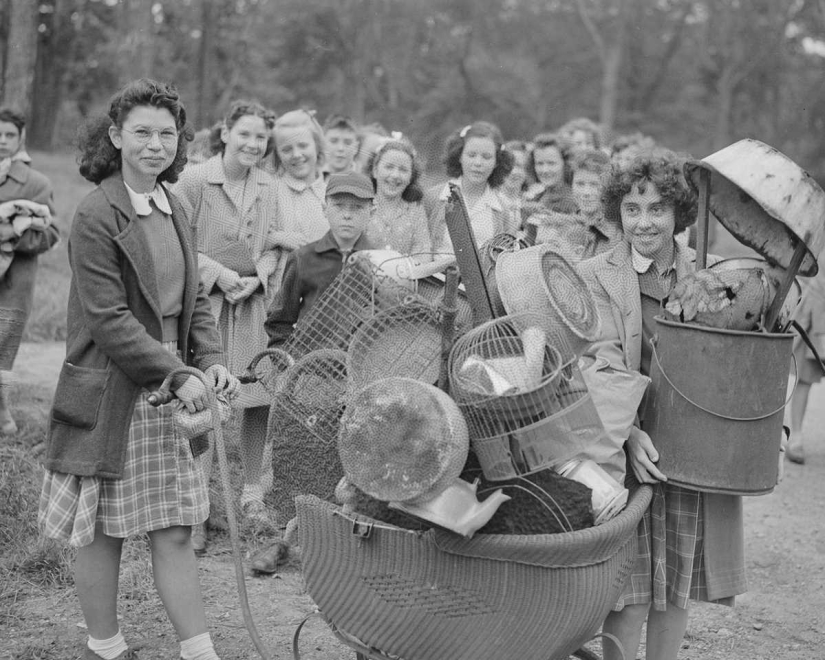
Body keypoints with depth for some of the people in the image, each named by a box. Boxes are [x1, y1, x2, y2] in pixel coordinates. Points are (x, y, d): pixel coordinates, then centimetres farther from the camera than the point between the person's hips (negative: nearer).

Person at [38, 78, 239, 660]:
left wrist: (212, 361, -2)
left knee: (174, 532, 10)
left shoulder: (173, 210, 11)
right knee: (103, 532, 8)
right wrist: (177, 374, -18)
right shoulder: (96, 216, -13)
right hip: (112, 398, -6)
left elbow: (194, 299, 14)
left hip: (172, 394, 6)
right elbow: (108, 319, -17)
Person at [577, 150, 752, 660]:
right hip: (630, 450, -3)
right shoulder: (596, 276, -2)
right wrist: (630, 432, -27)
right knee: (631, 592, -2)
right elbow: (604, 362, -13)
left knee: (677, 589, 13)